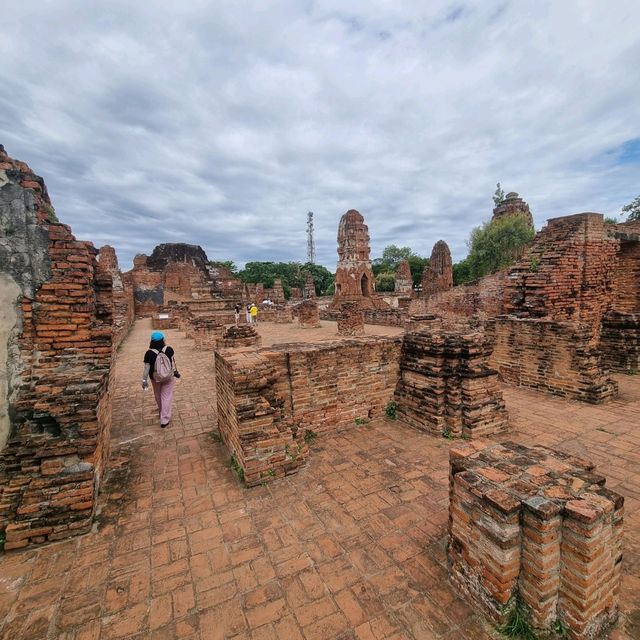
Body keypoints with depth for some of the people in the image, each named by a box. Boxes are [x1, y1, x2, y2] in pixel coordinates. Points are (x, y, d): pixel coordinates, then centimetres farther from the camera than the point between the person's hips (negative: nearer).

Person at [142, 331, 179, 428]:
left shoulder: (149, 353, -18)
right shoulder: (169, 350, -15)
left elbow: (146, 369, -13)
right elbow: (173, 362, -1)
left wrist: (144, 380, -1)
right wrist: (175, 372, 15)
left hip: (155, 378, 0)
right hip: (168, 377, 0)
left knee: (158, 395, 24)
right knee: (167, 397, 8)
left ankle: (161, 412, 48)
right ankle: (164, 420, 8)